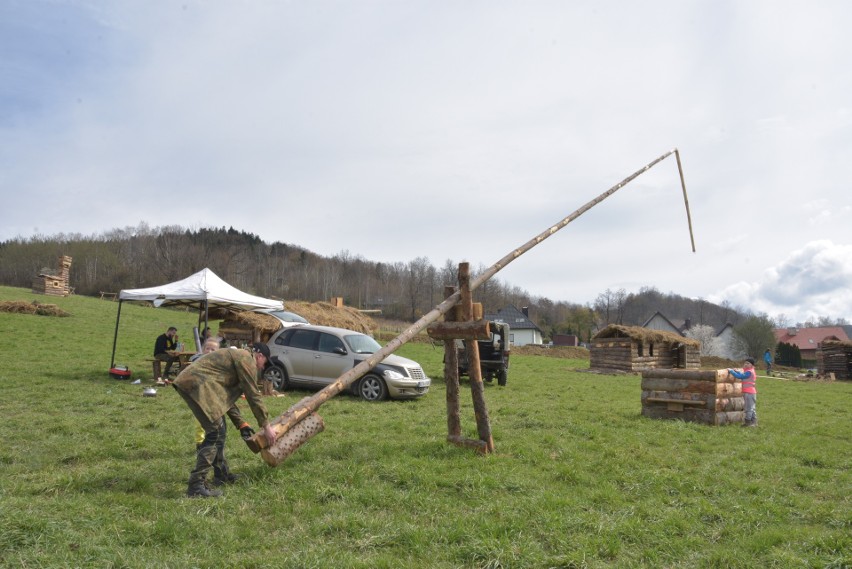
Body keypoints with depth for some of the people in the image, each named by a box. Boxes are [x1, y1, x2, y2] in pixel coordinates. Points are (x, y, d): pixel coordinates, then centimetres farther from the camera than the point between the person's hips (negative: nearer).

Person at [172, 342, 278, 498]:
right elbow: (253, 395, -5)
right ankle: (196, 486, -12)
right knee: (216, 433, -11)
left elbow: (228, 396, 32)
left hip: (191, 381, 11)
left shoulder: (237, 356, 27)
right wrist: (266, 425, 1)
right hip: (196, 384, -11)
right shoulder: (247, 359, -3)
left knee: (218, 429, 18)